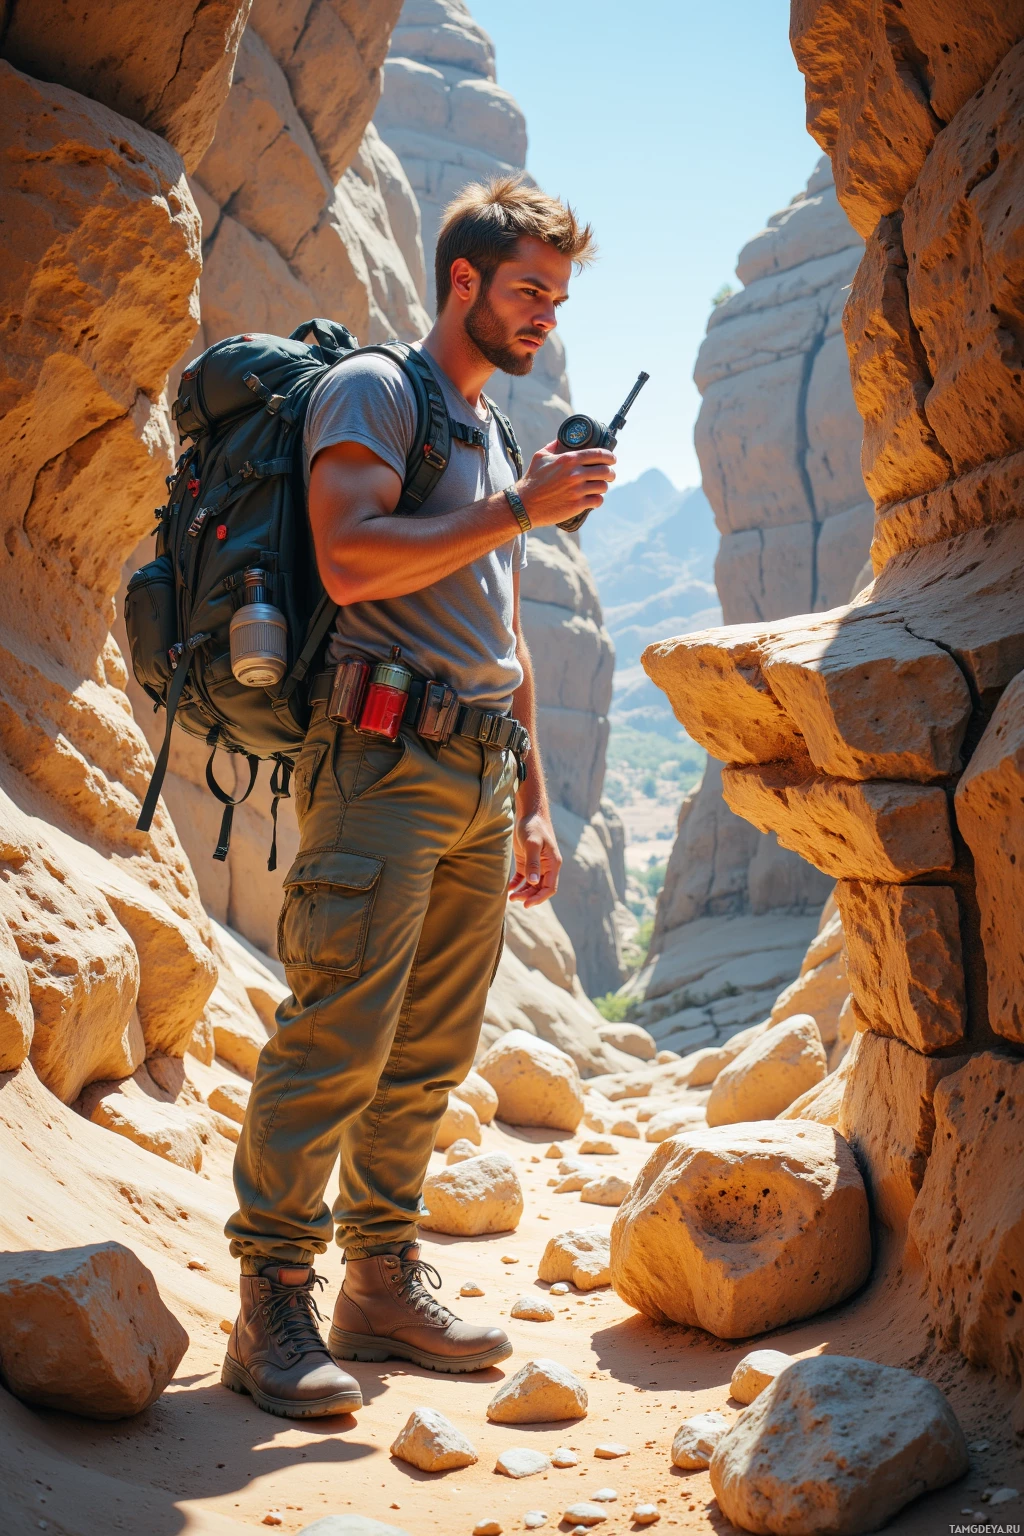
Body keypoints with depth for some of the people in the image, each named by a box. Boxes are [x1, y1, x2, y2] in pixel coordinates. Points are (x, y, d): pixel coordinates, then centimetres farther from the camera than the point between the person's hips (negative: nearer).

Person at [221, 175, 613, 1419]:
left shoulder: (494, 435, 26)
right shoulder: (372, 390, 1)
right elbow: (351, 561, -16)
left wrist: (532, 801, 23)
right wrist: (518, 511, -11)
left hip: (480, 778, 8)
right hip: (385, 751, -8)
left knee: (430, 1052, 7)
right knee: (341, 1030, -12)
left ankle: (385, 1285, 14)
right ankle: (273, 1303, -6)